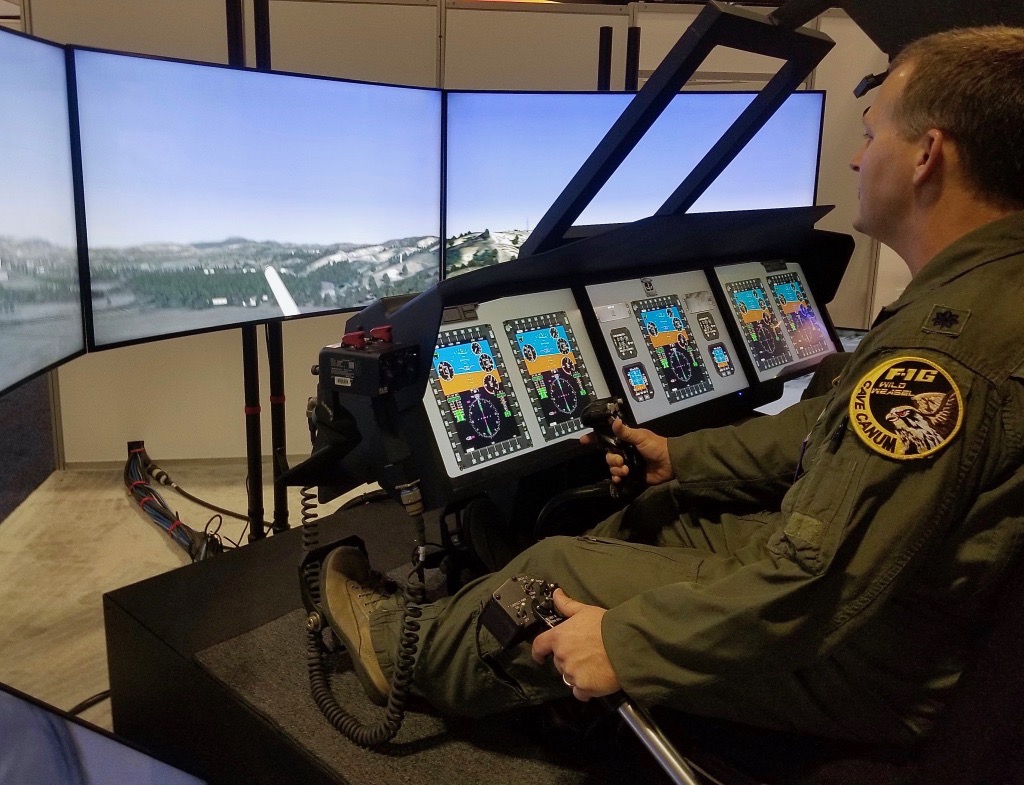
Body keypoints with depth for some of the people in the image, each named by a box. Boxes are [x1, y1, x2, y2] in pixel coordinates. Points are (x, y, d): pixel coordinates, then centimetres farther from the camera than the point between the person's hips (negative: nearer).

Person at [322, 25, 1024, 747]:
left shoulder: (948, 344, -32)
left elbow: (815, 589, -32)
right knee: (652, 516, 15)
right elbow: (835, 425, 11)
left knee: (559, 568, -3)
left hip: (853, 673, -9)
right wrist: (681, 457, 9)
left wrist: (623, 643, -22)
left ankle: (408, 653, 25)